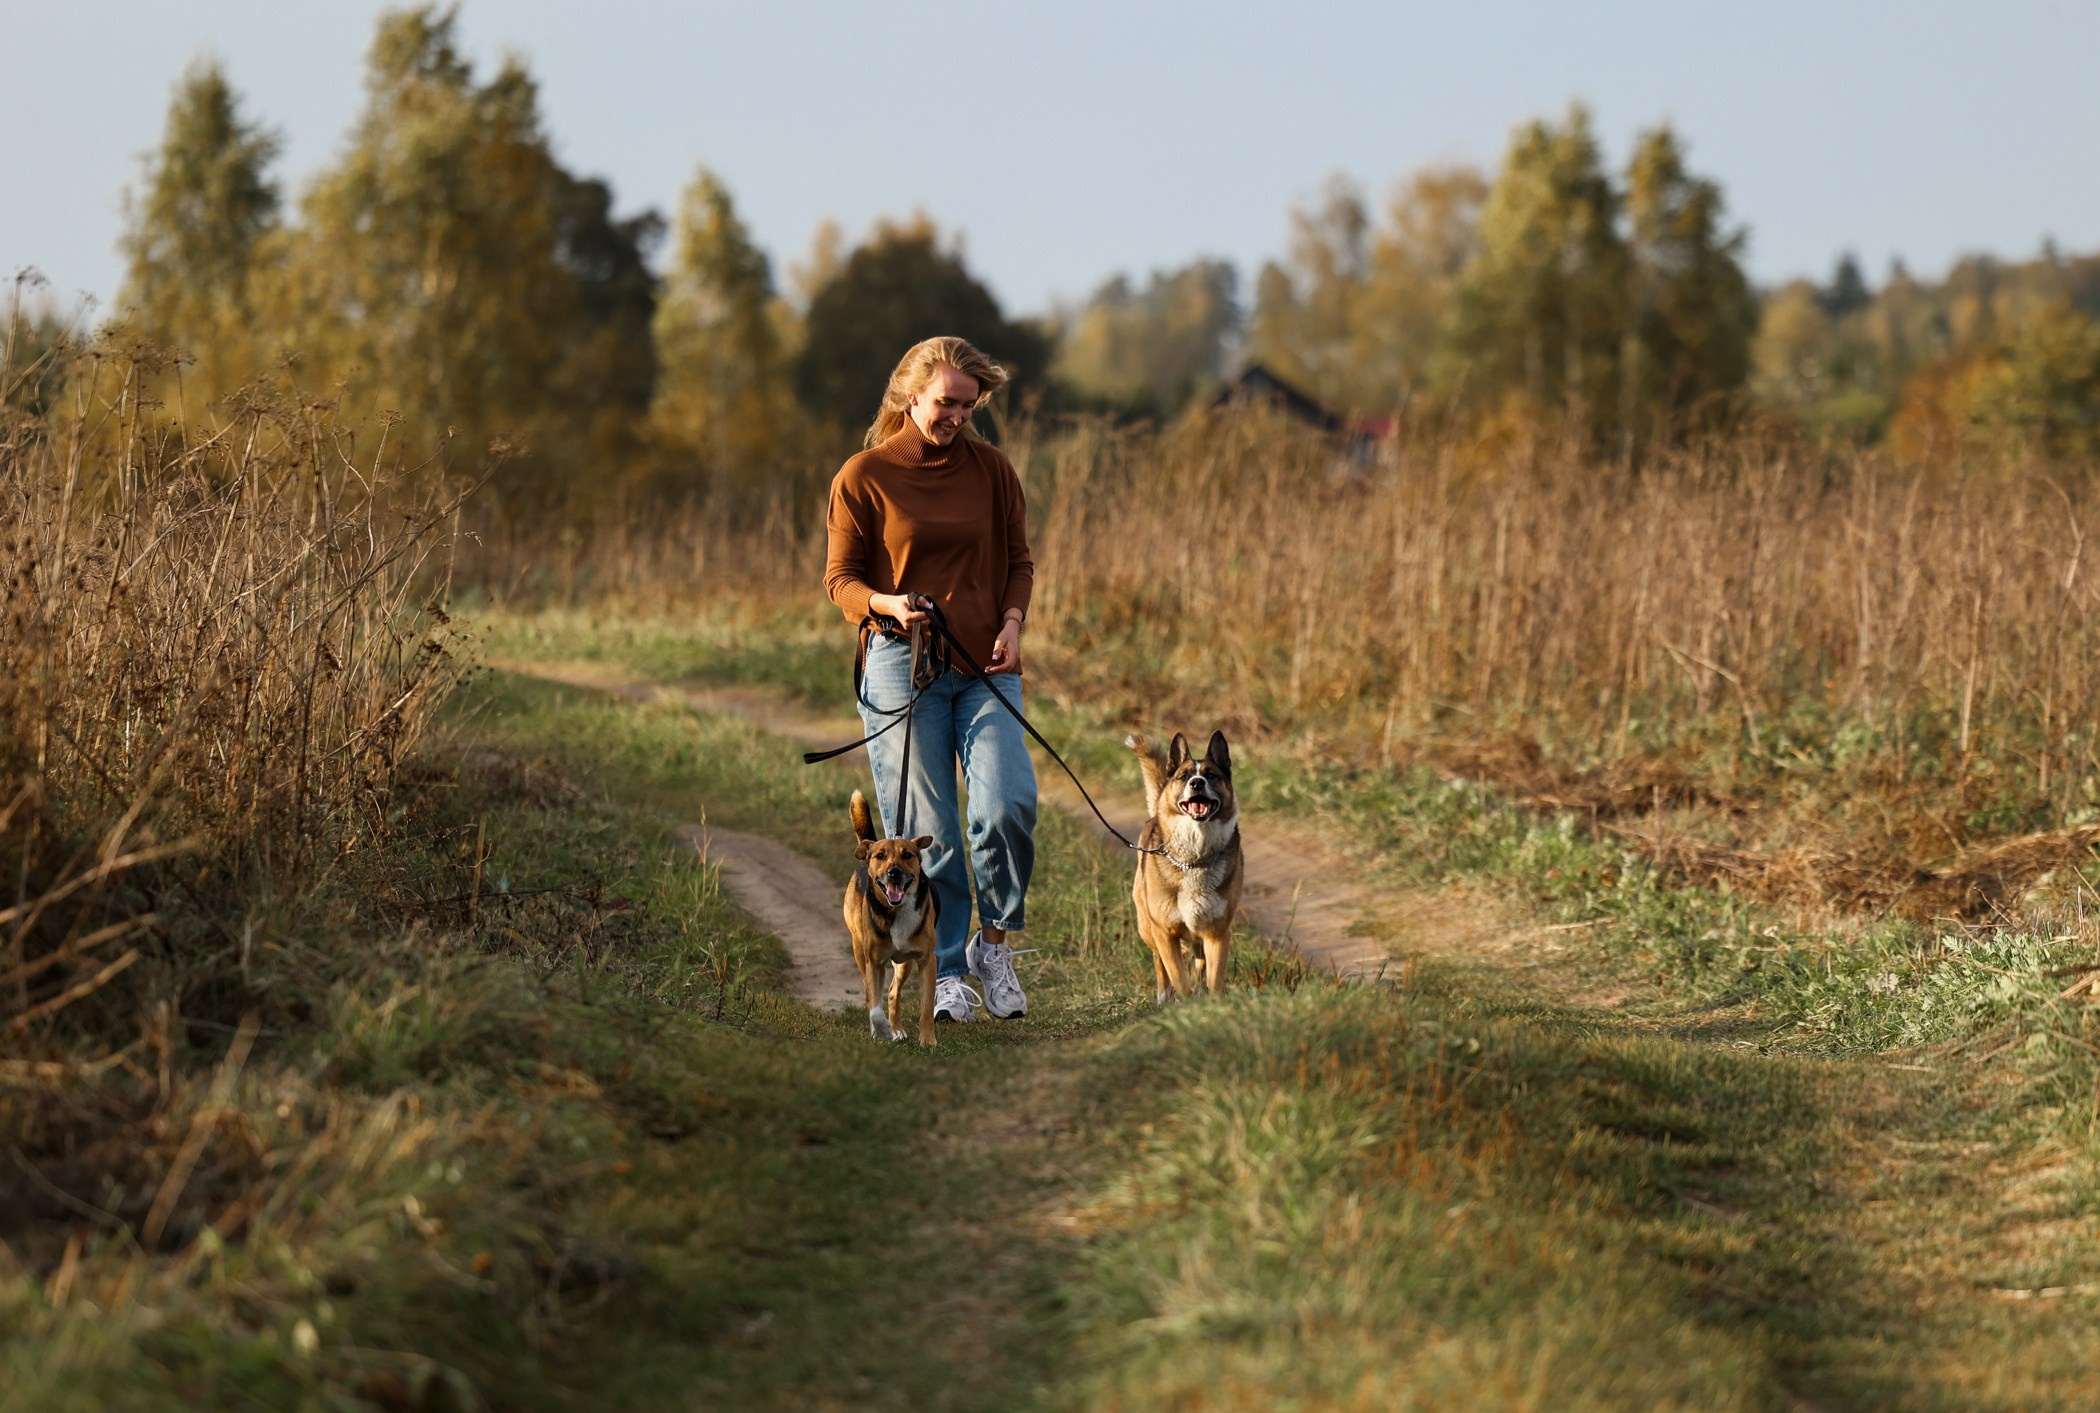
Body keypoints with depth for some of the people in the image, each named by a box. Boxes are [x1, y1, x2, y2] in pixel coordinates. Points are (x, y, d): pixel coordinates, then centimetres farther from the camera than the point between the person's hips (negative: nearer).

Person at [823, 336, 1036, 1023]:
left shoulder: (990, 469, 9)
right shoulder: (863, 477, 0)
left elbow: (1017, 559, 16)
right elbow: (841, 579, 3)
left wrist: (1011, 624, -2)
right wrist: (889, 605, -18)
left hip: (985, 667, 2)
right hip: (901, 665, -2)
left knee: (1006, 805, -15)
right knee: (925, 829, -3)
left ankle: (993, 941, 7)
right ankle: (945, 973, 9)